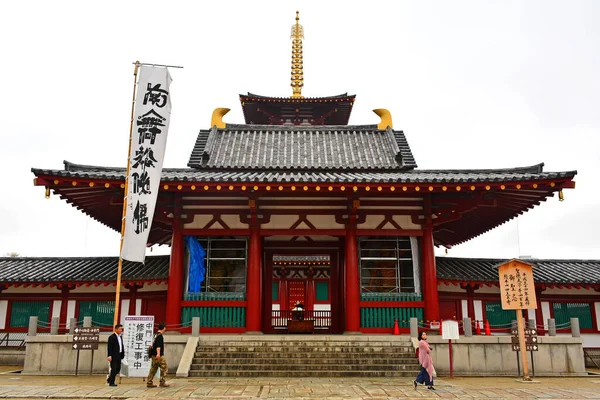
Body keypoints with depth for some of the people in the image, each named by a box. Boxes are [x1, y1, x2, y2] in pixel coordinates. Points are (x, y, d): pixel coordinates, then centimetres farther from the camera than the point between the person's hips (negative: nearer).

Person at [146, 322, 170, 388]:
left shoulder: (155, 335, 15)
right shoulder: (160, 336, -14)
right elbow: (158, 346, -26)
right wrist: (158, 353, -35)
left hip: (154, 355, 9)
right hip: (159, 356, -9)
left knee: (153, 369, 12)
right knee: (164, 368, -2)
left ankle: (149, 382, 12)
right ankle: (162, 382, -1)